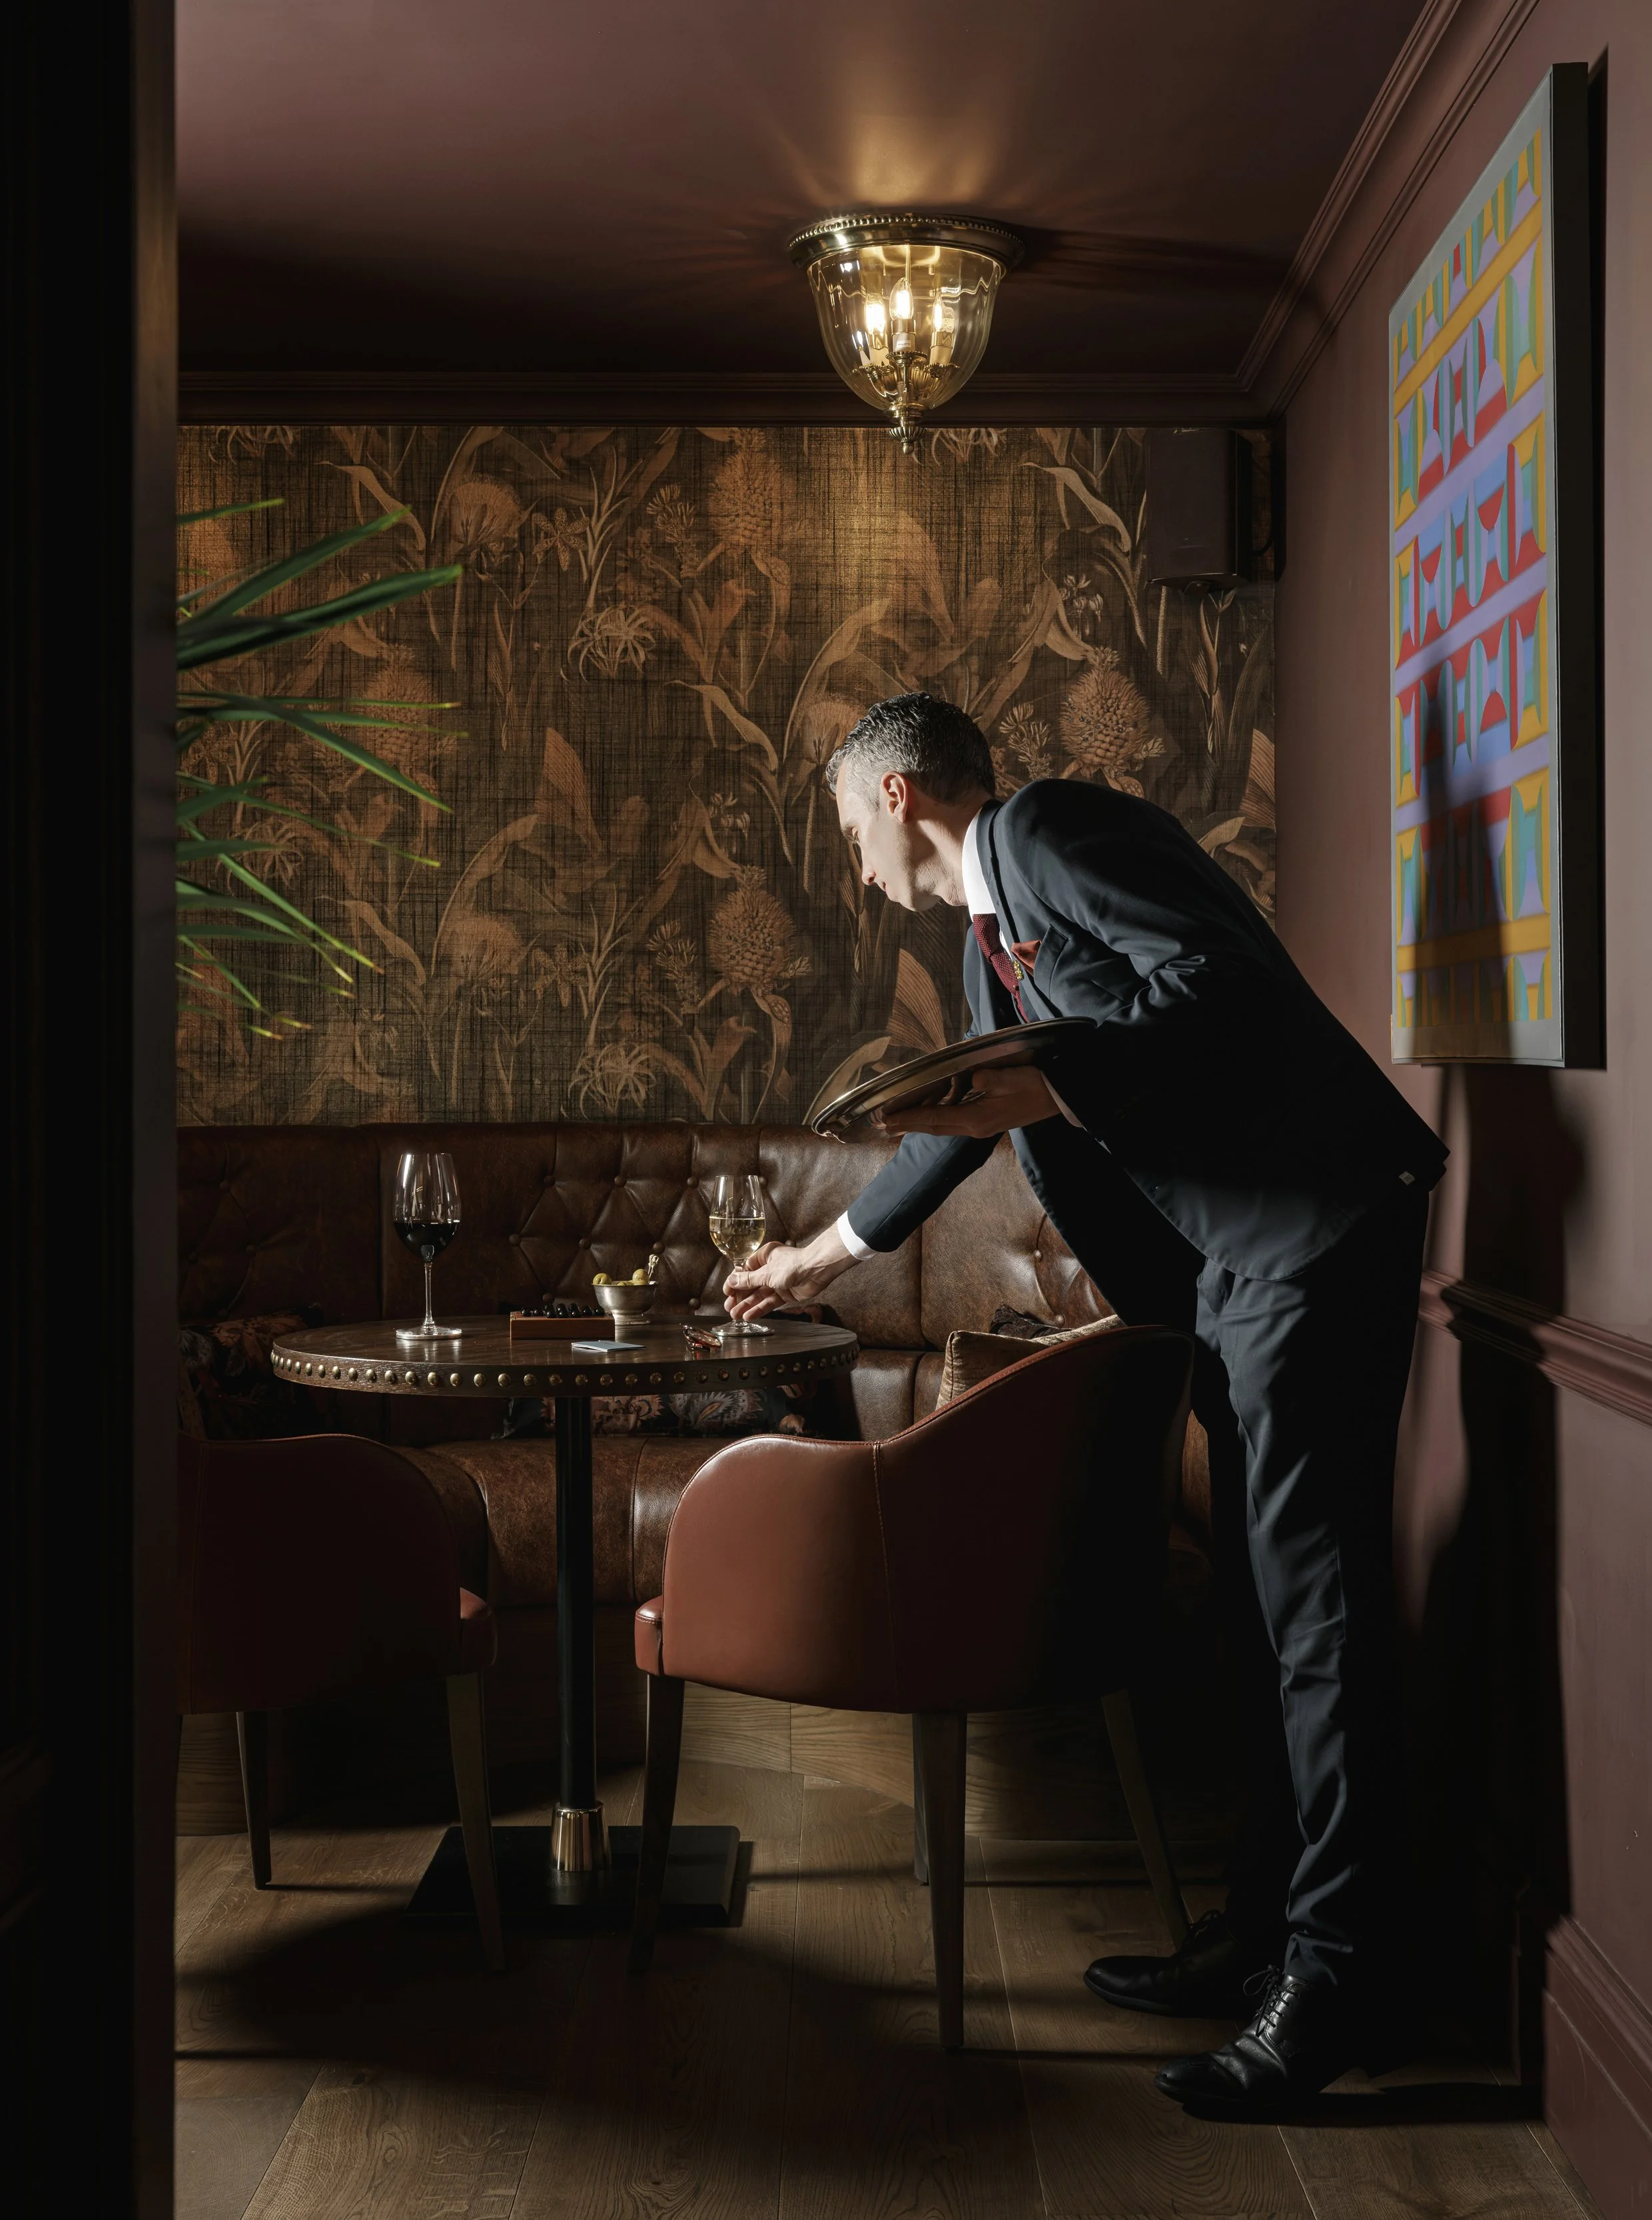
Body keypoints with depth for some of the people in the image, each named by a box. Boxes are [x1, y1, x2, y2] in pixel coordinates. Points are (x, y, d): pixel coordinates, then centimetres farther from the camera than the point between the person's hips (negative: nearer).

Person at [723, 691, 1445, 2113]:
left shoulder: (1050, 829, -6)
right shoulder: (991, 936, 24)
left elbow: (1216, 978, -19)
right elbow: (972, 1113, 36)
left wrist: (1049, 1090, -21)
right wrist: (830, 1252, 45)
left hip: (1309, 1223, -10)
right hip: (1232, 1264, 10)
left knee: (1312, 1601, -8)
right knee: (1262, 1604, 12)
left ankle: (1339, 1980, -3)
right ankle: (1267, 1927, 21)